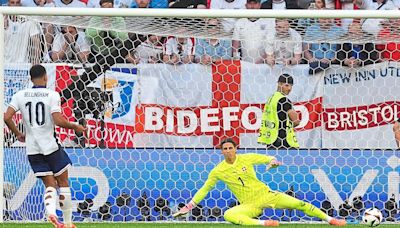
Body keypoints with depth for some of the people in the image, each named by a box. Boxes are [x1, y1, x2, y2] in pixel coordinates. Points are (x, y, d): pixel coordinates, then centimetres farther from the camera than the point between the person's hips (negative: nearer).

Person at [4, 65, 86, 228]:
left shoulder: (20, 95, 1)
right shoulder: (52, 95, -9)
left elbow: (7, 118, -5)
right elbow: (58, 121, -17)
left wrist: (18, 134, 11)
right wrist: (75, 127, 0)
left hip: (32, 149, 3)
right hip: (50, 145, -3)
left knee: (50, 184, 10)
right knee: (63, 183, 11)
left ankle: (50, 211, -19)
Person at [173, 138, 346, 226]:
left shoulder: (247, 158, -2)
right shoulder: (218, 171, -3)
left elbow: (268, 159, 8)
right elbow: (204, 189, 4)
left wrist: (273, 162, -16)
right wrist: (188, 207, 0)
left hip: (265, 194, 1)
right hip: (249, 205, -1)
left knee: (299, 204, -8)